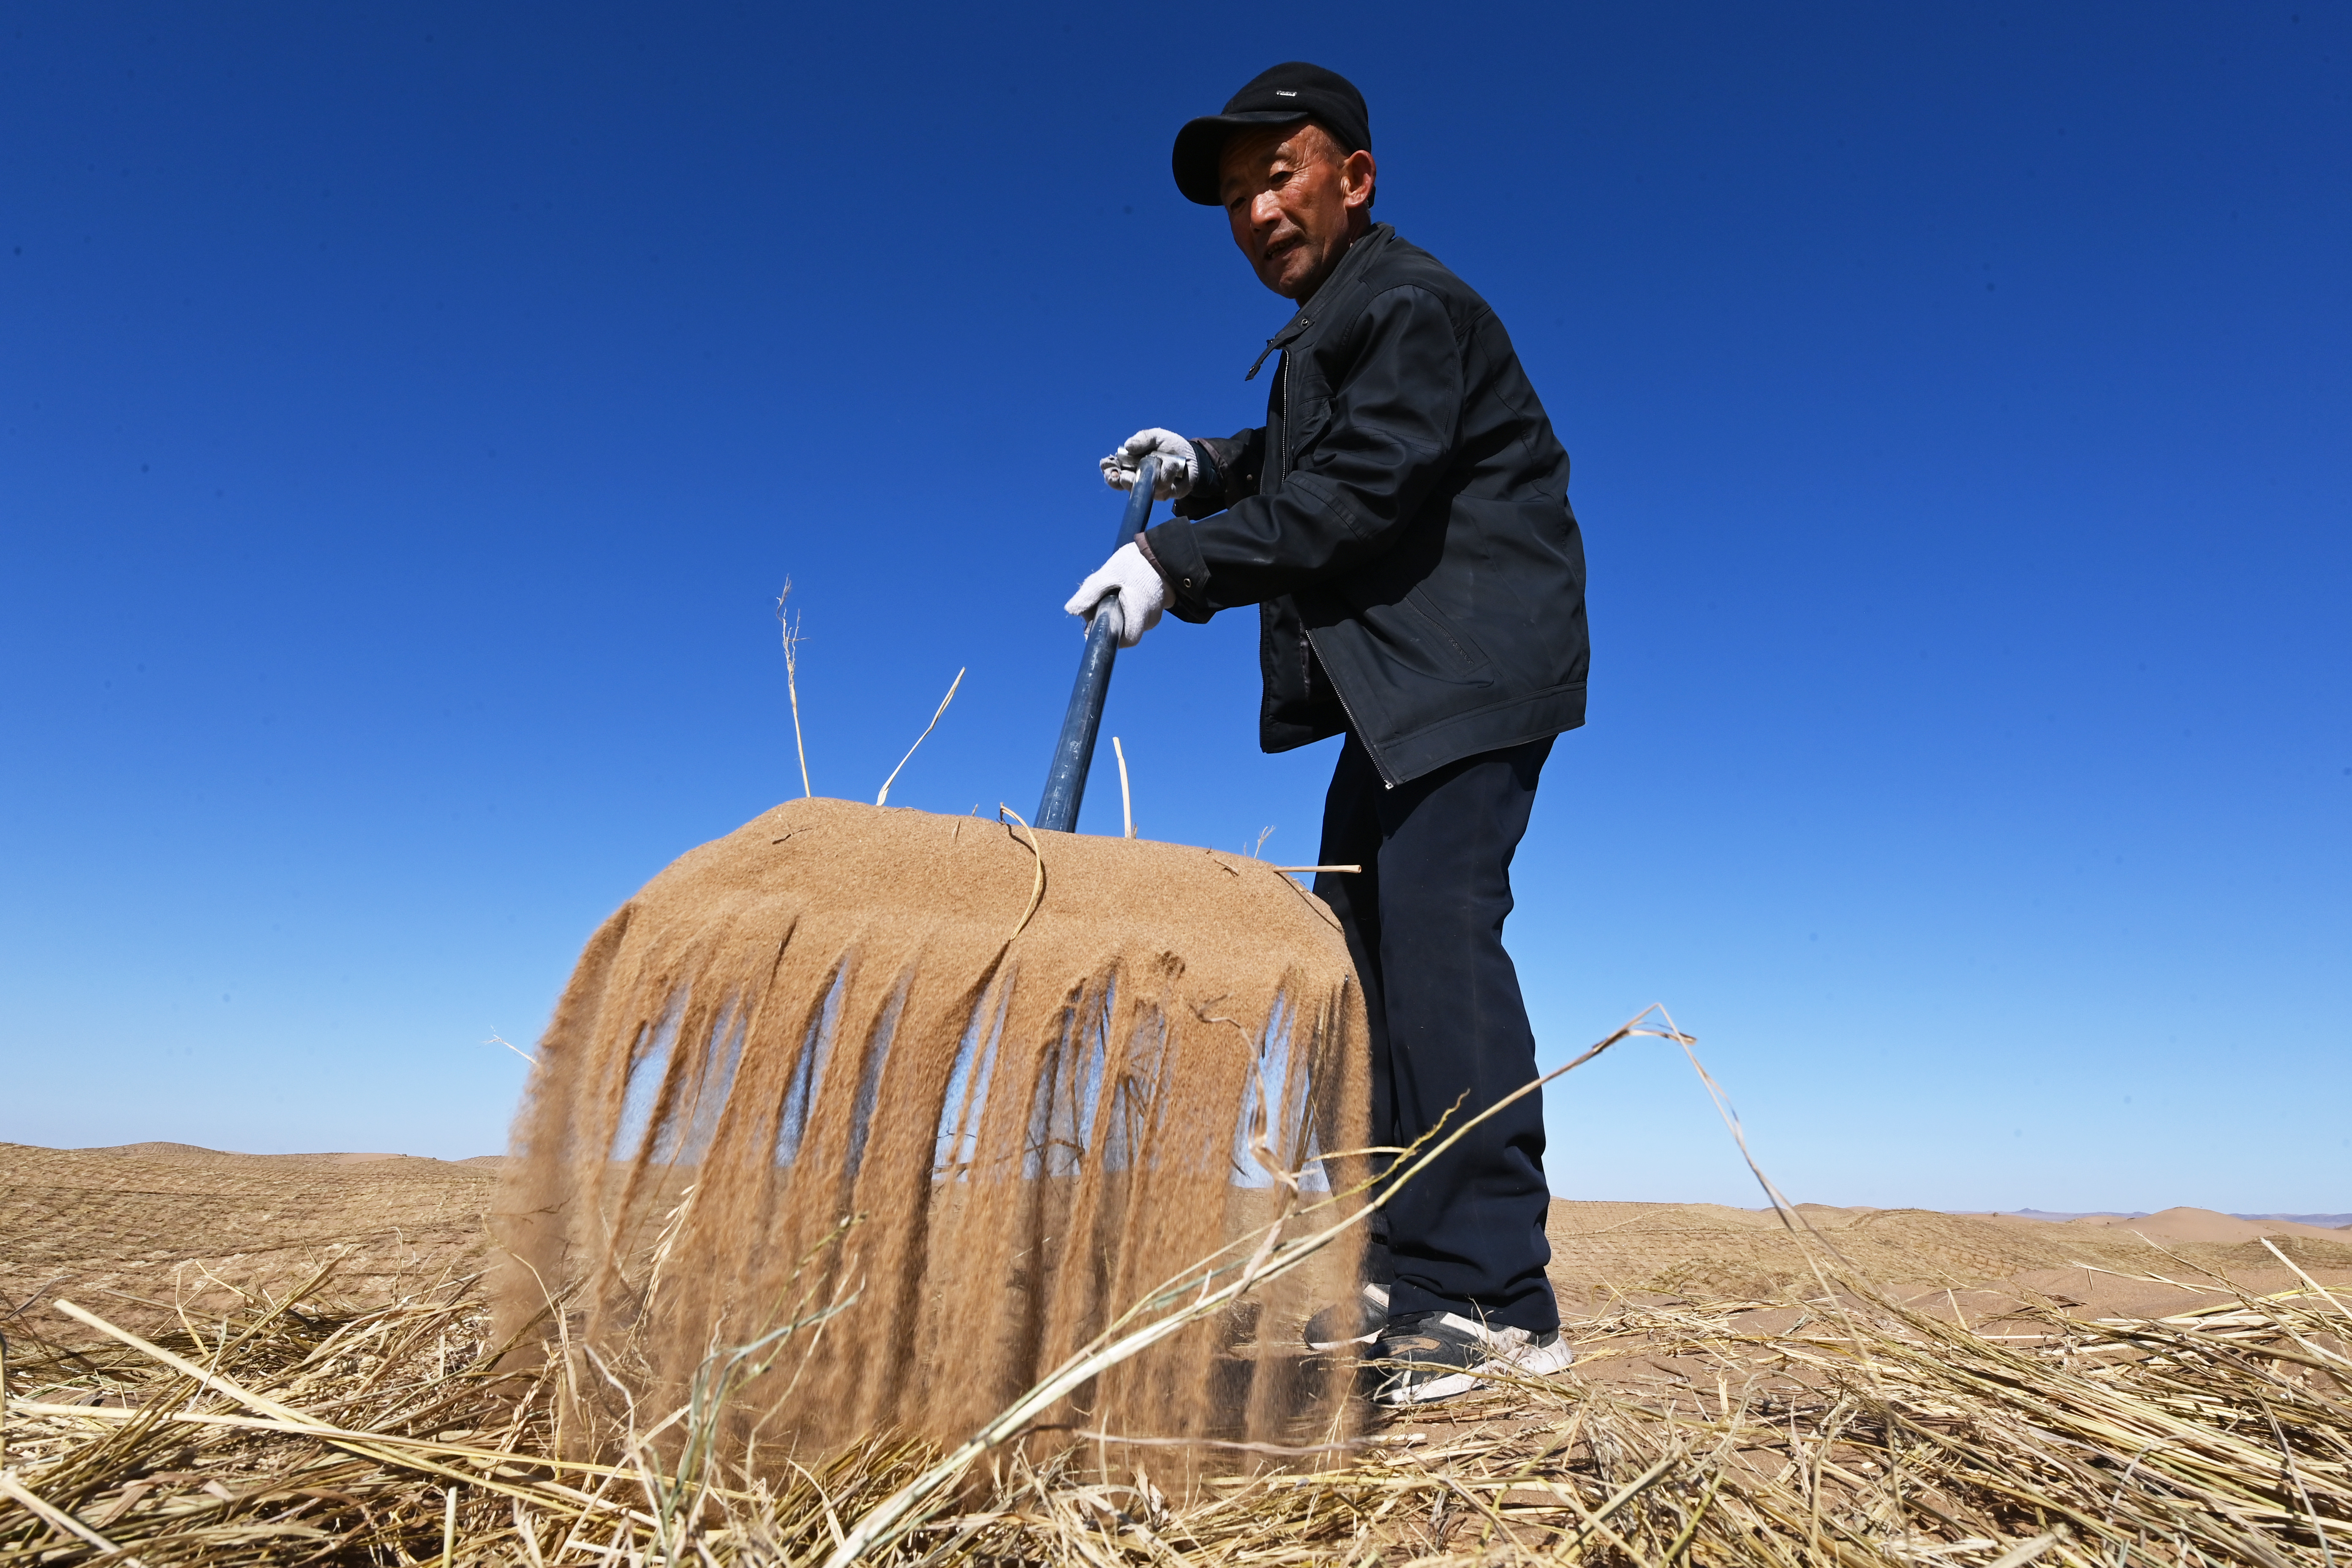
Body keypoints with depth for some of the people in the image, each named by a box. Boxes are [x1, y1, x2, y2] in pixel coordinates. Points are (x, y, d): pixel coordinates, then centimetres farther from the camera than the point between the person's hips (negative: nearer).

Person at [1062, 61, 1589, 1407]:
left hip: (1471, 667, -10)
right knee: (1360, 934, 8)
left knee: (1434, 922, -20)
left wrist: (1175, 565, -19)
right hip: (1404, 681, 10)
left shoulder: (1409, 305, -11)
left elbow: (1356, 495, -21)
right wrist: (1203, 466, 13)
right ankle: (1399, 1264, 18)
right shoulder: (1335, 319, 21)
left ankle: (1490, 1302, -14)